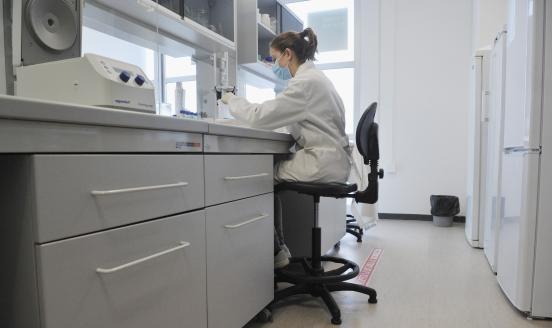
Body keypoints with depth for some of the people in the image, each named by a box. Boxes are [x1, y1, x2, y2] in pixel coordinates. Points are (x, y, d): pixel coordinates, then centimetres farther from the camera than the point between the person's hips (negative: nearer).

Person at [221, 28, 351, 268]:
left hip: (323, 164, -9)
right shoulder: (314, 77, 17)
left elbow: (261, 116, -18)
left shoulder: (306, 81, -15)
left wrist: (232, 100, -2)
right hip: (329, 159, 9)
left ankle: (274, 251, 10)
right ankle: (278, 247, 14)